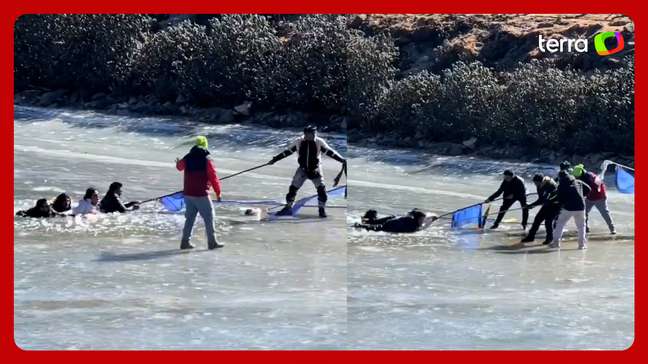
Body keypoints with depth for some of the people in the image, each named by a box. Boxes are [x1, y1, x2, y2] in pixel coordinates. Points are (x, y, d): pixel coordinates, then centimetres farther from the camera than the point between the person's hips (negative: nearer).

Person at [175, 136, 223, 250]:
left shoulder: (187, 158, 3)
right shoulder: (207, 160, -12)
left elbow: (180, 166, 26)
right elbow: (214, 178, -11)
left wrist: (178, 163, 52)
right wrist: (218, 193, 2)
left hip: (188, 194, 5)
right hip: (201, 195, -5)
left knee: (189, 218, 15)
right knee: (209, 218, 4)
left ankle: (185, 241, 14)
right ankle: (212, 242, 6)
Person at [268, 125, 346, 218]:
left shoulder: (319, 142, -10)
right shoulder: (299, 142, -7)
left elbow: (330, 152, -7)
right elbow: (287, 152, 2)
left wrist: (342, 160, -15)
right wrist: (274, 159, 5)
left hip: (315, 169, -1)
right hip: (303, 169, 1)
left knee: (321, 189, -12)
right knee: (293, 188, -2)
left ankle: (322, 209, 3)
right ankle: (288, 208, 13)